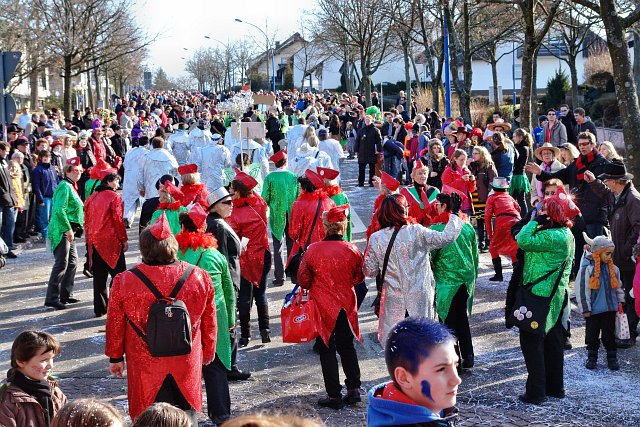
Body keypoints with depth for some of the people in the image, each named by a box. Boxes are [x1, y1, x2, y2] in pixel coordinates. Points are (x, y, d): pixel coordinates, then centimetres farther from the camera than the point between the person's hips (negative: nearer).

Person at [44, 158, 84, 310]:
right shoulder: (64, 186, -14)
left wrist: (74, 229, 17)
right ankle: (52, 298, -8)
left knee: (72, 262, 15)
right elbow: (59, 210, -23)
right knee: (61, 264, -11)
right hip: (62, 232, -10)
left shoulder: (72, 187, 18)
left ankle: (66, 295, 24)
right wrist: (68, 229, -23)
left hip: (69, 231, 10)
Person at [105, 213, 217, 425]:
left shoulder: (123, 282, -13)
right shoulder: (200, 278, -8)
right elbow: (209, 324, 4)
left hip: (144, 369, -1)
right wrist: (208, 352, 21)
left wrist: (115, 357, 15)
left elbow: (115, 326, -1)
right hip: (187, 367, 1)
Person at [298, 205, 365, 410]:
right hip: (346, 305, 2)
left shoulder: (313, 250, -15)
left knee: (327, 349, 8)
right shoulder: (353, 250, -9)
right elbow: (359, 278, 6)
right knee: (347, 346, 20)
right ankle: (354, 389, 18)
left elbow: (303, 280, -4)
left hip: (323, 306, -2)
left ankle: (334, 395, 8)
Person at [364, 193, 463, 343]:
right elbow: (447, 237, -10)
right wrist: (454, 213, 2)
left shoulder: (375, 239, -5)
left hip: (394, 300, 1)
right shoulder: (417, 232, -11)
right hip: (420, 297, -1)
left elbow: (370, 271, 0)